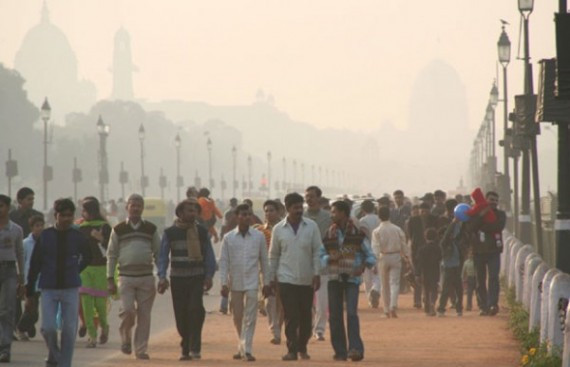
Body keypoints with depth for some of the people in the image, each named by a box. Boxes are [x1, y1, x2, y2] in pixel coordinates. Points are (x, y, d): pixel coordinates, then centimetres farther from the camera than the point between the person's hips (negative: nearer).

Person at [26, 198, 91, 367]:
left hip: (71, 289, 1)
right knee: (48, 328, -11)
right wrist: (30, 294, 1)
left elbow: (87, 258, 20)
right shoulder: (45, 236, -2)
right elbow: (34, 265, 1)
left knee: (69, 330, -1)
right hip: (49, 289, -1)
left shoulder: (78, 237, 0)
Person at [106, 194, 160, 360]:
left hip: (146, 277, 1)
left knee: (144, 315, 1)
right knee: (127, 310, -13)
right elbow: (111, 255, 6)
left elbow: (158, 253, 11)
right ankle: (125, 337, 14)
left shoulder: (151, 229, 8)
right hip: (126, 277, -1)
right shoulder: (118, 230, 4)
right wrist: (110, 279, 0)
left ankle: (141, 349, 9)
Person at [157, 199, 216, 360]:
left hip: (197, 278, -1)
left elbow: (209, 255, 8)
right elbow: (163, 256, 4)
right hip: (177, 279, 1)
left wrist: (209, 276, -3)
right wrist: (162, 277, -7)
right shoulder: (170, 233, 4)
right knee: (181, 316, 4)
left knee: (196, 309, -18)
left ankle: (194, 348, -16)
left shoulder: (202, 232, 6)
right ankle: (186, 349, 16)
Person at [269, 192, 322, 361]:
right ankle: (292, 350, -4)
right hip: (287, 279, -1)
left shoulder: (312, 226, 0)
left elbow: (317, 251, 1)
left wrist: (316, 274, -5)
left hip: (307, 279, 1)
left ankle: (302, 348, 22)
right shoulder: (278, 229, 1)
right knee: (291, 316, -6)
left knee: (305, 316, 8)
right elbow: (273, 255, 8)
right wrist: (271, 278, 6)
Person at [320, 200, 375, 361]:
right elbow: (321, 255, 9)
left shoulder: (357, 234, -1)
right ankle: (340, 351, 9)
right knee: (335, 315, 2)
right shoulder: (329, 235, 7)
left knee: (352, 313, -15)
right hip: (334, 278, 3)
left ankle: (356, 348, -16)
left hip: (352, 278, -3)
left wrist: (363, 266, -15)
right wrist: (330, 259, -13)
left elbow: (370, 256, 4)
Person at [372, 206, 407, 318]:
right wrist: (404, 256, 17)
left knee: (385, 284, 11)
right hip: (396, 257, 0)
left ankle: (387, 310, 15)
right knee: (394, 283, -2)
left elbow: (375, 248, -11)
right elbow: (403, 245, 3)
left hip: (383, 257, 0)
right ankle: (393, 306, -22)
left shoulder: (377, 231, -6)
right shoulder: (397, 229, -1)